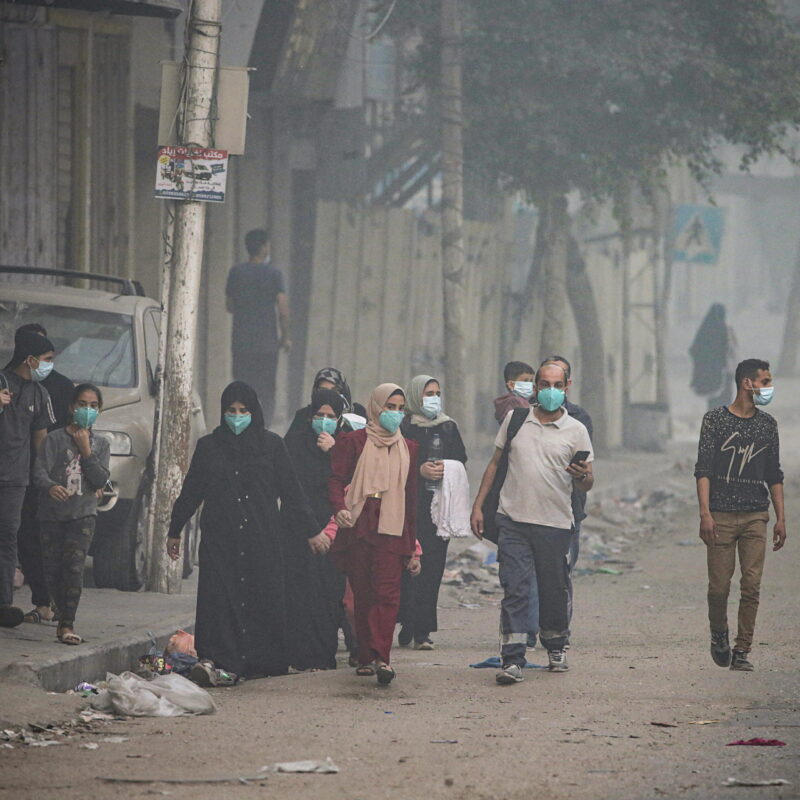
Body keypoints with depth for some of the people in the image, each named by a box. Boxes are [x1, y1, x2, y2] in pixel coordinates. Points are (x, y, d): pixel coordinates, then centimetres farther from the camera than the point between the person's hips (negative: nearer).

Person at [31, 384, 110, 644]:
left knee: (74, 566, -15)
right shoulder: (55, 439, 2)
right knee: (52, 569, -1)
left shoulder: (101, 444, 12)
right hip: (52, 513, 0)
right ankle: (64, 619, 16)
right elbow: (39, 471, -9)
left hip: (82, 515, 0)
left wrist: (85, 450, -8)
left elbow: (101, 480, 0)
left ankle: (67, 625, -17)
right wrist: (51, 487, -30)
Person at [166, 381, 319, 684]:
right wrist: (175, 531, 20)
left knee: (263, 597, -3)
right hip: (220, 537, 0)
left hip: (263, 539, 0)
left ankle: (261, 661, 4)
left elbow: (291, 490, 7)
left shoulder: (271, 445, 7)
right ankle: (212, 660, -21)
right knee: (217, 596, -12)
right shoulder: (208, 447, 11)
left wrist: (311, 531, 5)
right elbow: (190, 492, 17)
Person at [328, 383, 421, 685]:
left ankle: (380, 657, -25)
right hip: (358, 528, -1)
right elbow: (336, 479, 0)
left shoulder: (408, 449, 20)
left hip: (392, 530, 1)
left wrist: (412, 548, 20)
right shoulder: (353, 441, 9)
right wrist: (340, 507, -22)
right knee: (362, 594, -1)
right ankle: (366, 657, 7)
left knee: (387, 592, -15)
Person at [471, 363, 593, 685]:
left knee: (554, 591, 9)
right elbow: (495, 463, 15)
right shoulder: (514, 419, 8)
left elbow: (587, 483, 5)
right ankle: (512, 661, -12)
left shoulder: (576, 431, 4)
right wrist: (478, 505, 9)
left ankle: (556, 648, 31)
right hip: (513, 520, 0)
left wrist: (583, 476, -19)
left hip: (555, 524, 0)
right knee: (514, 591, -8)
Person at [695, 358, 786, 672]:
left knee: (752, 586, -5)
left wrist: (781, 517, 10)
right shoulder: (715, 419, 1)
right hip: (721, 516, -3)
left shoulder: (767, 424, 13)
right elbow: (703, 469, -3)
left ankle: (742, 651, 1)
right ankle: (719, 634, 24)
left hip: (756, 517, 3)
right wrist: (705, 513, -13)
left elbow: (774, 475, 17)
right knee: (719, 586, -3)